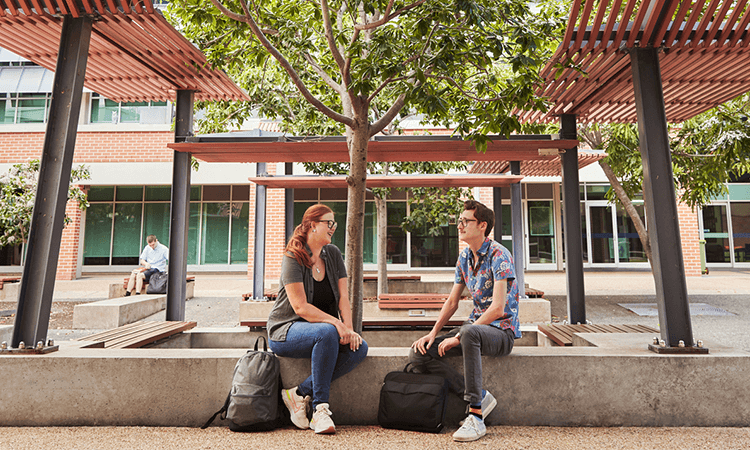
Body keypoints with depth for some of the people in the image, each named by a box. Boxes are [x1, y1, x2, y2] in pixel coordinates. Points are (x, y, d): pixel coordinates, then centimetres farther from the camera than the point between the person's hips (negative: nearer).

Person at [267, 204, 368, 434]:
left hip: (324, 329, 6)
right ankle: (320, 408, -23)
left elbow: (343, 297, 1)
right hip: (286, 330, -6)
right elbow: (301, 307, -21)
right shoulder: (293, 258, -12)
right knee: (327, 333, -37)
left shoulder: (333, 254, 6)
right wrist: (337, 323, -27)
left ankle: (300, 393, -14)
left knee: (359, 347, -20)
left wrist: (349, 328, -13)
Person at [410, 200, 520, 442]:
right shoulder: (464, 257, 9)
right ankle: (480, 397, -9)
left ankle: (475, 416, -29)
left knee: (470, 332, -42)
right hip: (476, 325, 8)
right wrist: (433, 333, -1)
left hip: (502, 331, -7)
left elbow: (497, 309, -22)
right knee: (418, 353, -9)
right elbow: (452, 302, 13)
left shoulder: (499, 255, -15)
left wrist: (459, 337, -21)